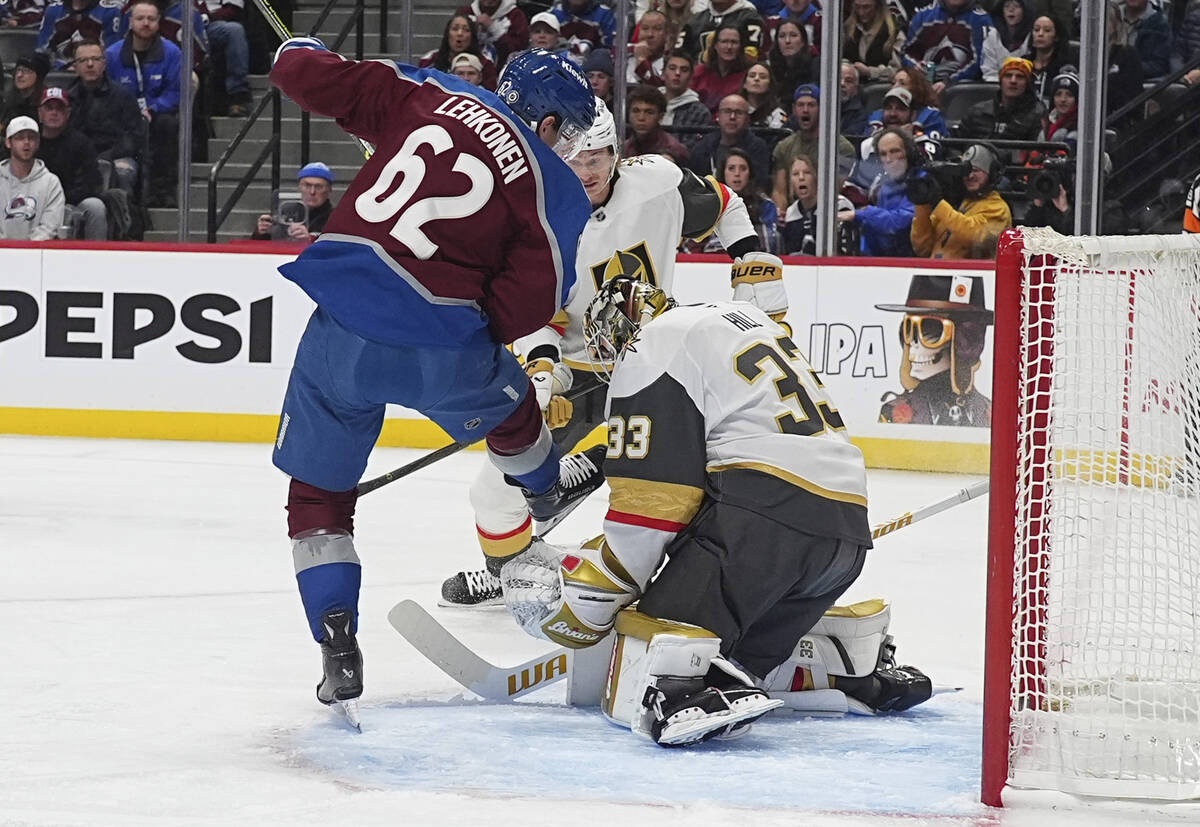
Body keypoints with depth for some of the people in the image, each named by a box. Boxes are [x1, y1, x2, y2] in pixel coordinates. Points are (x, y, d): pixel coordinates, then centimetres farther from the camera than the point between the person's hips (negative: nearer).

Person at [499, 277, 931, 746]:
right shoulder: (745, 318, 30)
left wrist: (589, 595, 3)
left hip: (766, 510, -8)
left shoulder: (652, 352, 4)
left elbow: (651, 501, -4)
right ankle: (859, 662, 9)